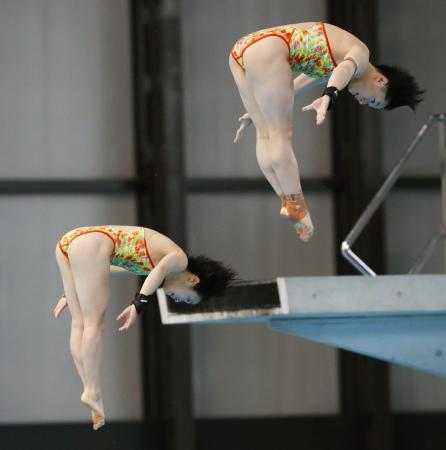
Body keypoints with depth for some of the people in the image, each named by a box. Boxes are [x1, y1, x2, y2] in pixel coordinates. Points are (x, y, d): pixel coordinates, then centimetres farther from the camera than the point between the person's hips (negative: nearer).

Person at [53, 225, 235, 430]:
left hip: (68, 240, 8)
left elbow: (95, 272, 34)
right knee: (94, 325, -5)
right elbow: (161, 270, -17)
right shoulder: (180, 258, 6)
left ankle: (89, 390, 4)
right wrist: (138, 304, -28)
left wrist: (70, 294, 33)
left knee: (80, 324, 7)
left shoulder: (146, 261, 31)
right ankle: (92, 392, -6)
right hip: (92, 243, -8)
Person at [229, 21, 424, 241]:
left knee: (266, 135, 7)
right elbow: (345, 70, -20)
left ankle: (288, 204, 4)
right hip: (267, 49, -9)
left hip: (241, 50, 9)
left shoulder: (327, 67, 30)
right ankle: (296, 208, -6)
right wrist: (328, 97, -36)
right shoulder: (361, 53, 4)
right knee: (281, 135, -7)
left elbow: (282, 90, 37)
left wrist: (256, 112, 40)